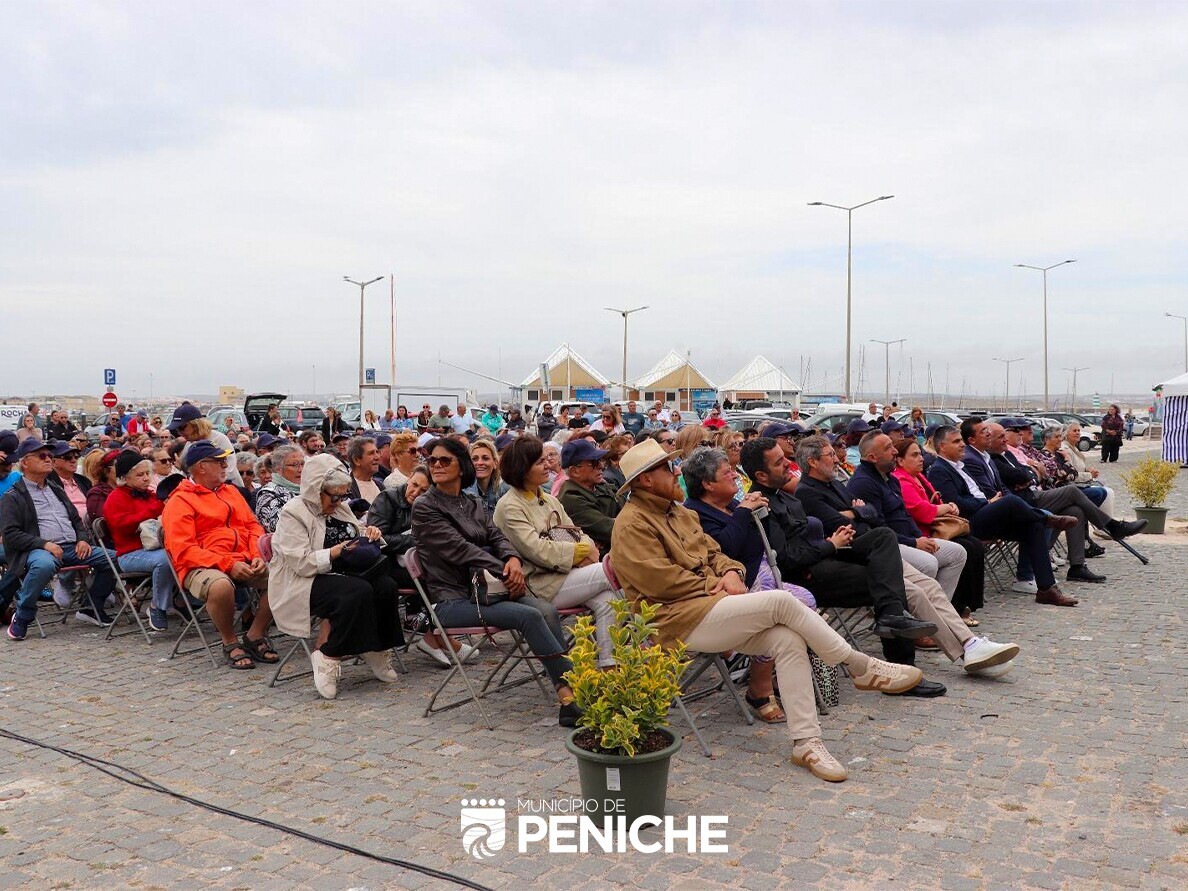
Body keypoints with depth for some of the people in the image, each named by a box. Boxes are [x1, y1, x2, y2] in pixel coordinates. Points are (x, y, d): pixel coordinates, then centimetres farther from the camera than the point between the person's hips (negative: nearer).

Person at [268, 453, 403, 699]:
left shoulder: (339, 508, 15)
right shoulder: (293, 513, -8)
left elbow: (358, 537, 28)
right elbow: (301, 562, -18)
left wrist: (370, 533, 4)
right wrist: (336, 552, -26)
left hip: (343, 572, 7)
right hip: (305, 582, -7)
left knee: (386, 585, -20)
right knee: (358, 592, -34)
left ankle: (376, 650, -8)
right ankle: (327, 657, -22)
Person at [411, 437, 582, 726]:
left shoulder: (474, 505, 20)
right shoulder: (424, 507, -1)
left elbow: (496, 536, 9)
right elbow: (458, 548, -10)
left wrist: (512, 559, -15)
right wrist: (505, 574, -15)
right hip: (451, 600, -6)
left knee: (547, 610, -23)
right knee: (530, 616, -28)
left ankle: (567, 699, -29)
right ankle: (573, 688, -27)